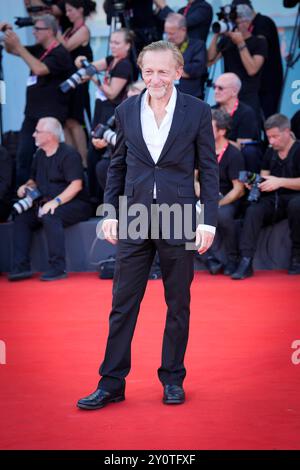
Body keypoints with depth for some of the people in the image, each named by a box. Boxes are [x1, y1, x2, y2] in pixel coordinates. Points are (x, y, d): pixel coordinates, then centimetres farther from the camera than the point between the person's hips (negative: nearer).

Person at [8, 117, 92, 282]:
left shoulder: (69, 154, -11)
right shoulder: (39, 155, 14)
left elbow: (76, 185, -20)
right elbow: (34, 180, 28)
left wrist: (56, 201, -30)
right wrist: (26, 186, 4)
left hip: (75, 205, -8)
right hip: (46, 204, 8)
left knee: (50, 217, -36)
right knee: (21, 219, -12)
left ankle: (58, 268, -35)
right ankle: (21, 267, -18)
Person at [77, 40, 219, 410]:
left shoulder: (197, 111, -2)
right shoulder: (126, 111, 6)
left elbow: (208, 169, 0)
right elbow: (118, 164, 12)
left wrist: (209, 221, -6)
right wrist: (110, 212, 5)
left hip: (179, 222, -2)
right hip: (134, 219, 2)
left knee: (178, 305, 8)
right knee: (122, 304, 3)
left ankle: (173, 379, 20)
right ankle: (111, 383, 8)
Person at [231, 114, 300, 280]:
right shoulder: (270, 153, 17)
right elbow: (264, 177, 17)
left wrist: (280, 182, -23)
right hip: (273, 199, 5)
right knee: (253, 210, -25)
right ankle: (246, 262, -33)